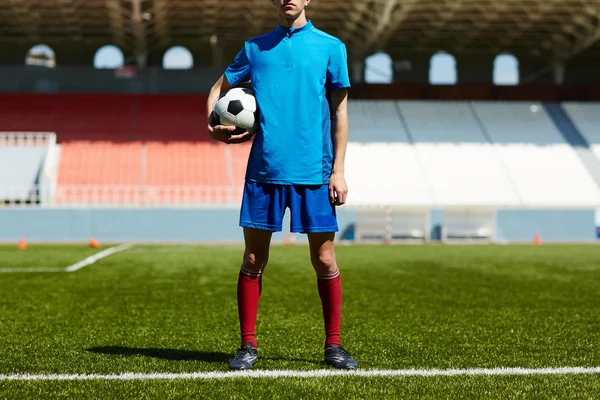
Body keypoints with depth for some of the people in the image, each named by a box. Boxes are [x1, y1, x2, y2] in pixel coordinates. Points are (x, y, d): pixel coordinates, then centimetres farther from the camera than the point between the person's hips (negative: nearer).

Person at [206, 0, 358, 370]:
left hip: (314, 173, -1)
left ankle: (334, 345, 16)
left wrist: (338, 170, -1)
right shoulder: (255, 48, 11)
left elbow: (340, 111, 5)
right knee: (254, 260, 3)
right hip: (264, 171, 2)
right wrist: (213, 125, 1)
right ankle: (248, 345, 14)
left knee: (325, 260, 3)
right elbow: (220, 88, 21)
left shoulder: (331, 47, 5)